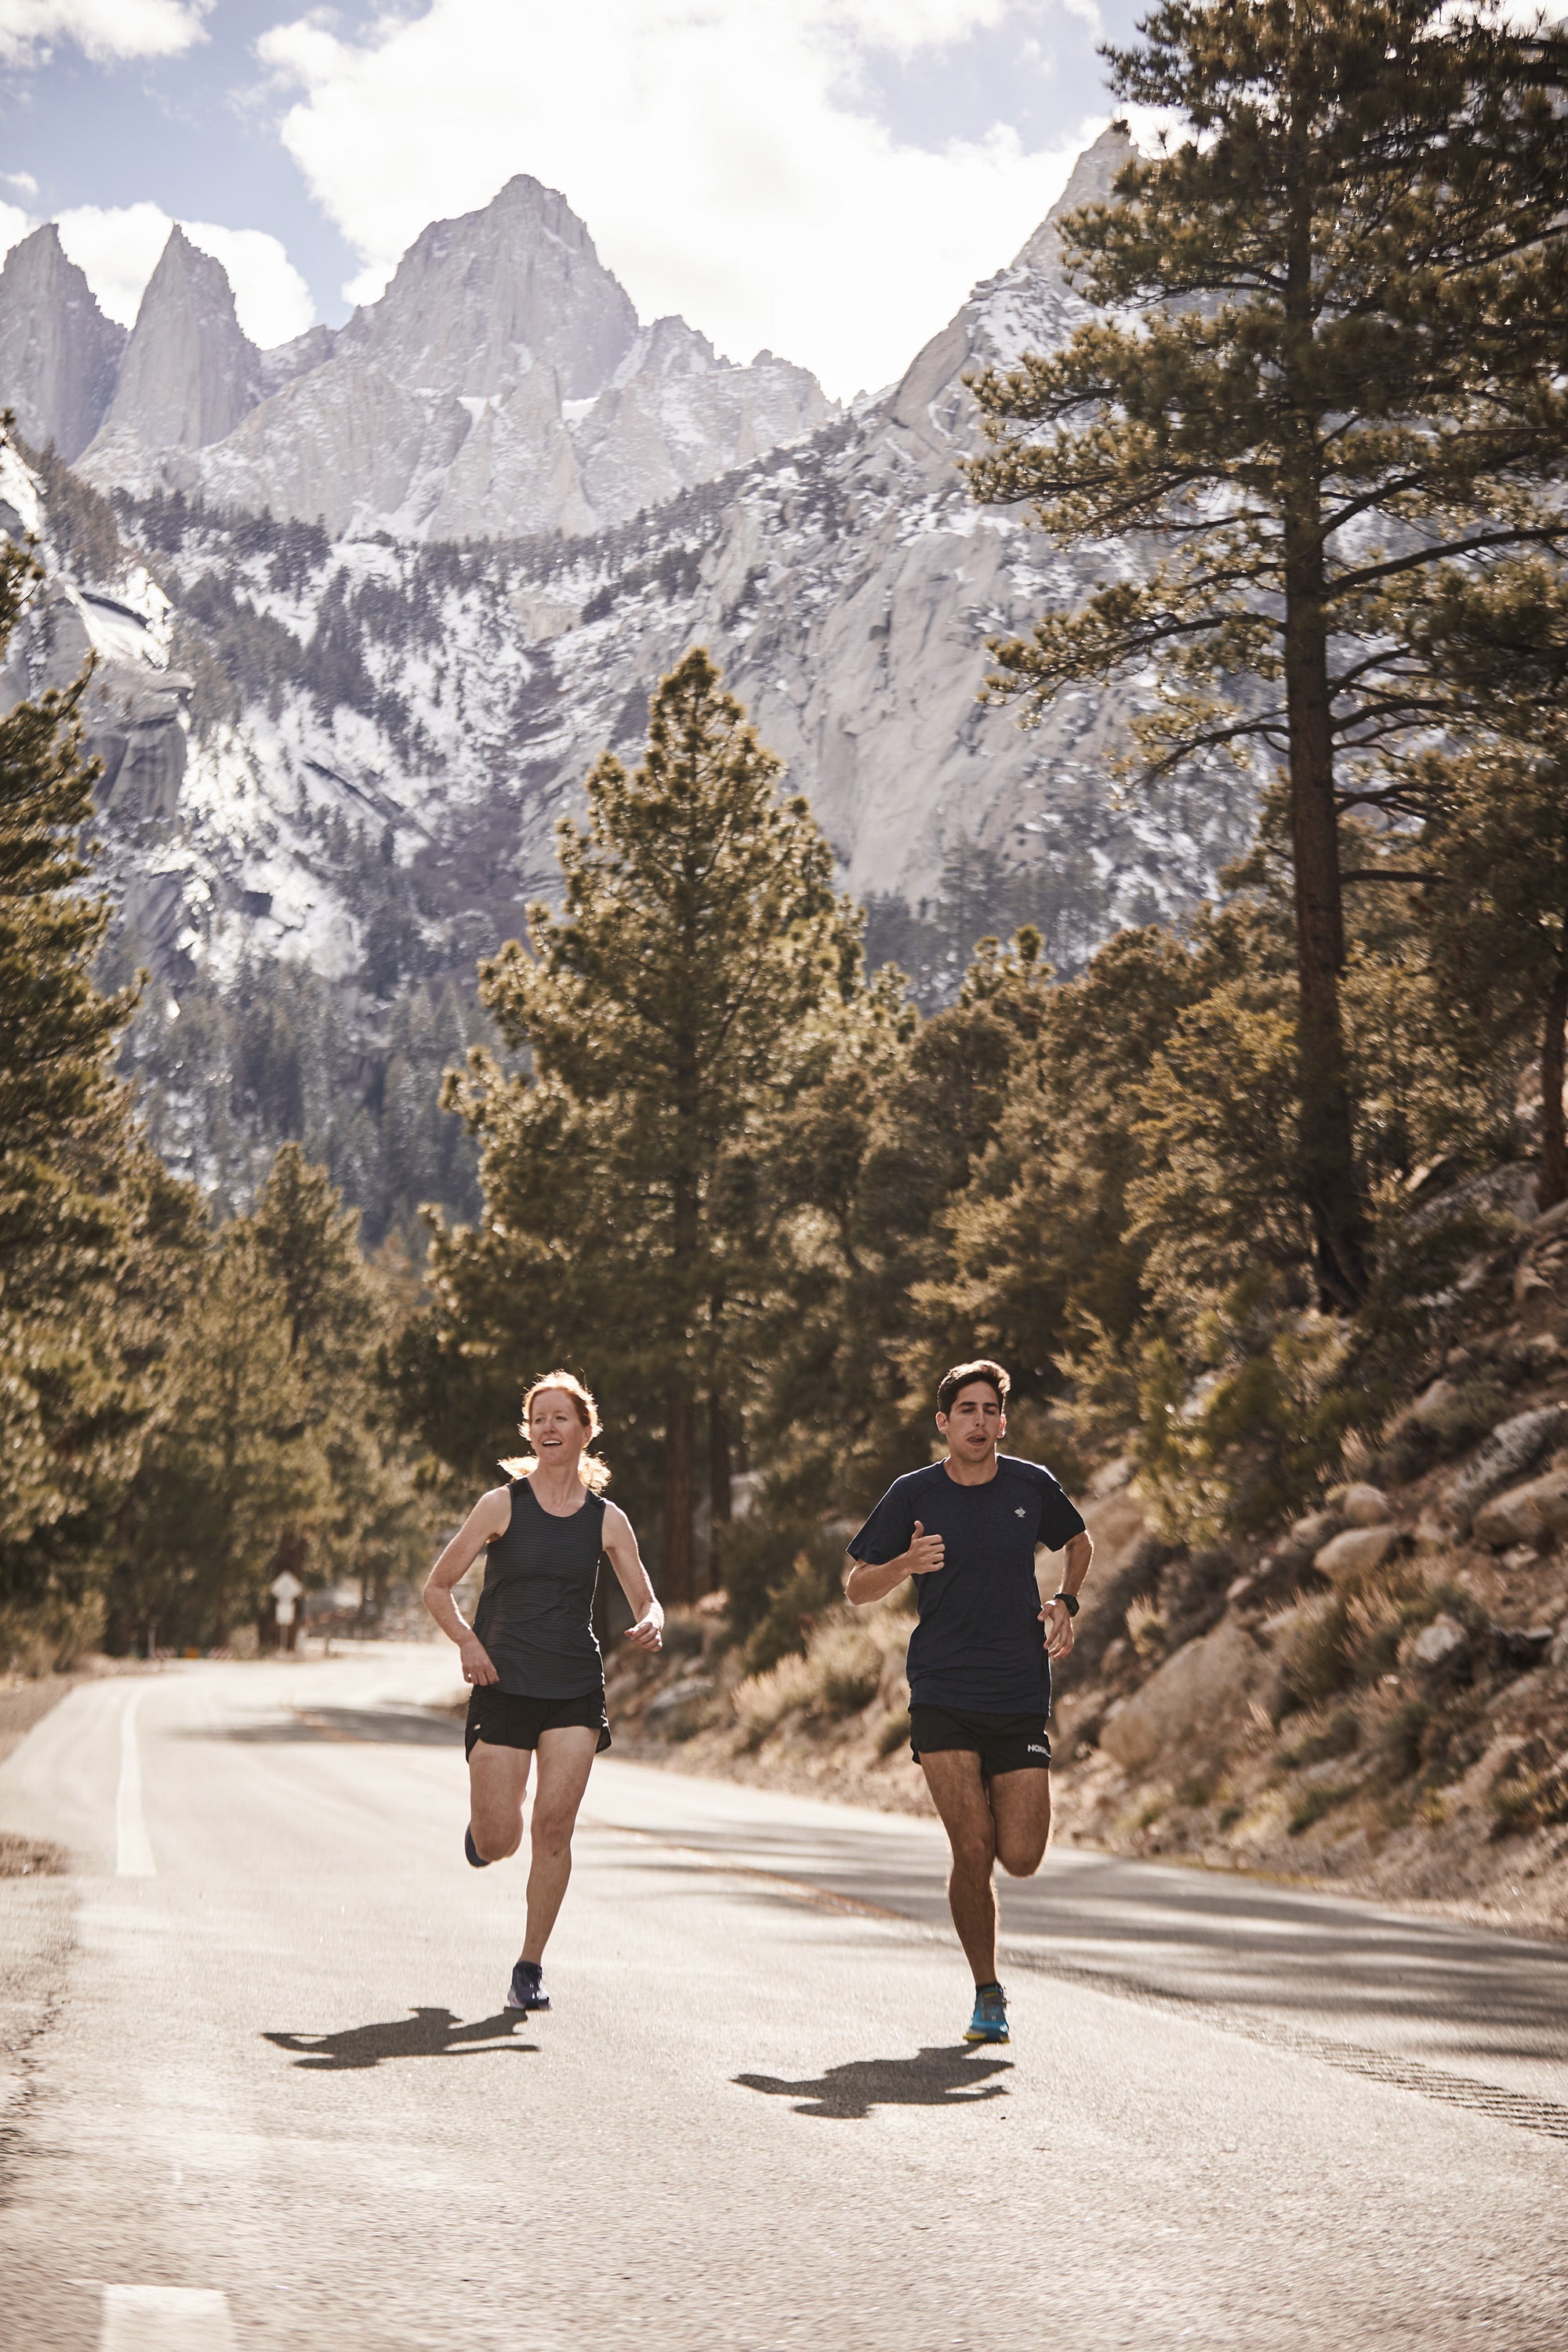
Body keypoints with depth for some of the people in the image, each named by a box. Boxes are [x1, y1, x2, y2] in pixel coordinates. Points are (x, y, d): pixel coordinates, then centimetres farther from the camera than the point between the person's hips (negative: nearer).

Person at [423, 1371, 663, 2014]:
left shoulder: (606, 1520, 5)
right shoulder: (502, 1504, -1)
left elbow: (647, 1602, 9)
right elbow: (437, 1589, 2)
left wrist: (650, 1626, -15)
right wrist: (466, 1640, -16)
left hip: (575, 1693, 1)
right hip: (504, 1687, -1)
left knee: (554, 1828, -10)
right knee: (498, 1842, -2)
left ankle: (530, 1966, 5)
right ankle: (482, 1823, 36)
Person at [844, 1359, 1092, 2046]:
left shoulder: (1032, 1486, 4)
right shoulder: (913, 1494, -1)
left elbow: (1078, 1543, 25)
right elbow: (856, 1588, 4)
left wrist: (1065, 1602, 6)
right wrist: (908, 1563, -16)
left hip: (1021, 1701, 2)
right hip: (943, 1699, -2)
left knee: (1020, 1859, -5)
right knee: (973, 1852, -11)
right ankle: (988, 1994, 8)